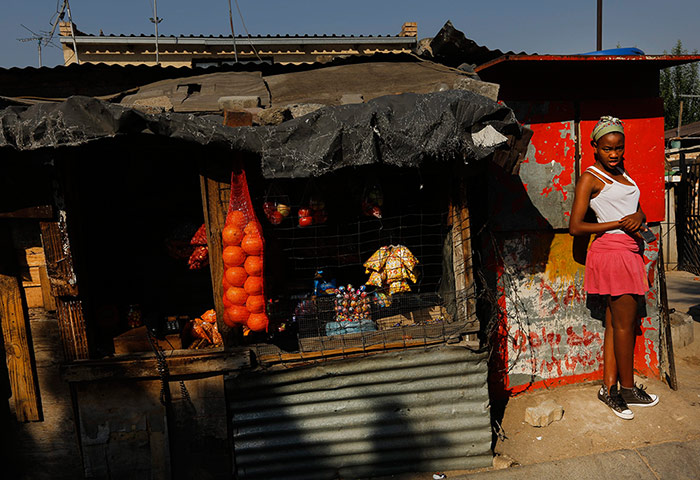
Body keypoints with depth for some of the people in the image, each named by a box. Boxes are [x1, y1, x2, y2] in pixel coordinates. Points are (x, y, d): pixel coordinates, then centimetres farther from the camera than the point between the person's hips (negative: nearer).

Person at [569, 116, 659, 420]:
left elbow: (640, 211, 20)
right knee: (625, 322, 1)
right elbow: (575, 227, -11)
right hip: (612, 251, -7)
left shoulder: (623, 174, 18)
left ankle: (609, 387, 17)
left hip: (630, 251, 8)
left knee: (615, 323, 9)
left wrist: (638, 217, -4)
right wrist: (619, 224, -14)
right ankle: (628, 389, 16)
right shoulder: (590, 178, -6)